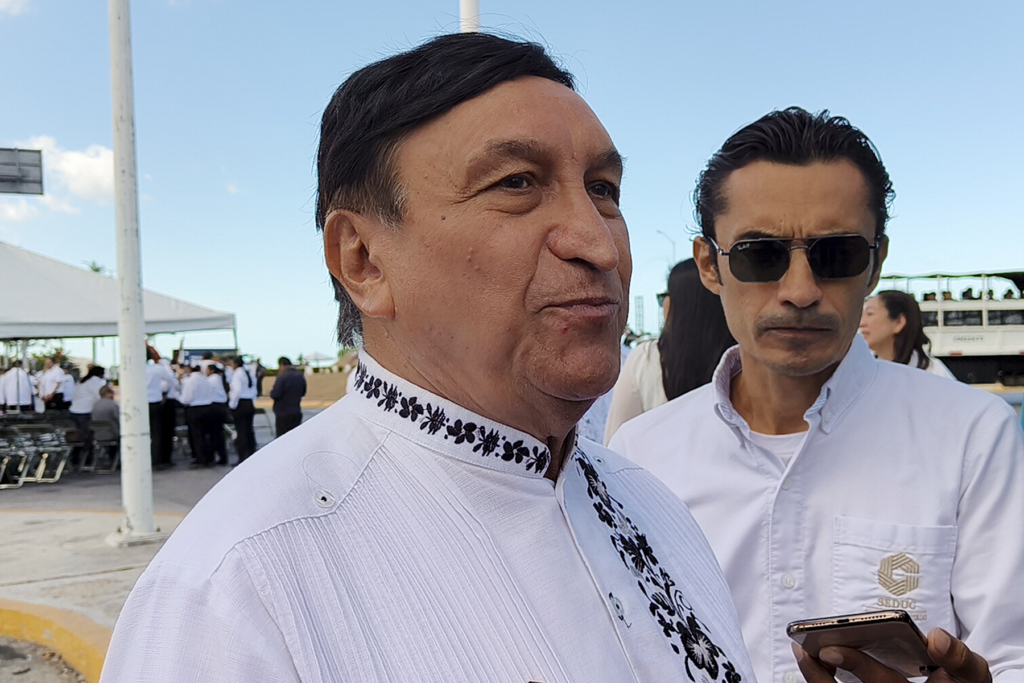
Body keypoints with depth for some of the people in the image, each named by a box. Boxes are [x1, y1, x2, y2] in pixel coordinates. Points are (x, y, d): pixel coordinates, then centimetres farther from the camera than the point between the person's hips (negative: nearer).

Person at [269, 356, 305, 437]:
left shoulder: (282, 376, -18)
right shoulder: (300, 376, 8)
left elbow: (275, 394, -20)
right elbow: (303, 392, 19)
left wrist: (272, 390, 0)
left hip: (283, 413, -7)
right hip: (297, 412, 7)